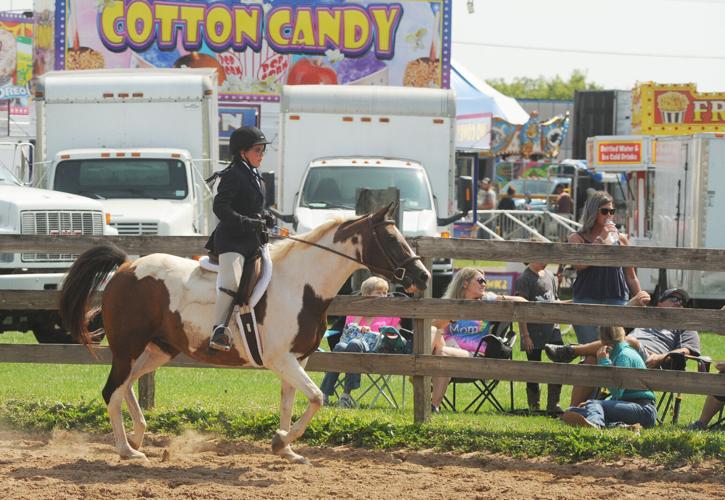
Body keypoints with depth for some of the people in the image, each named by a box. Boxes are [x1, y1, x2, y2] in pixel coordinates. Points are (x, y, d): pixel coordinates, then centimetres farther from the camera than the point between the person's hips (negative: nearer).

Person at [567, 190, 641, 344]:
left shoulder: (620, 239, 13)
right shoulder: (577, 238, 8)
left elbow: (631, 277, 17)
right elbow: (580, 263, -12)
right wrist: (601, 239, -9)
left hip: (617, 300, 2)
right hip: (587, 300, -1)